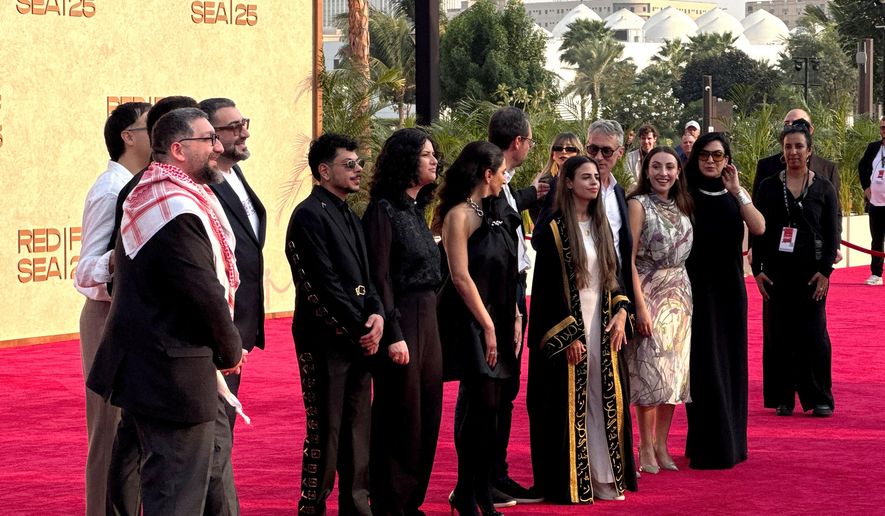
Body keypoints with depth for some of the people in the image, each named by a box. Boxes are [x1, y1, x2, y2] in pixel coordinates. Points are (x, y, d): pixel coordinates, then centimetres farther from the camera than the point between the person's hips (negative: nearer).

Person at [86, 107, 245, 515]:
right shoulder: (179, 210, -22)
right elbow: (205, 294, -22)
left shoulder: (146, 196, 12)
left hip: (141, 359, 11)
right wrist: (230, 351, -4)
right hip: (172, 371, -11)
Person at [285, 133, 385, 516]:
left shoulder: (349, 217, 17)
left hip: (358, 339, 8)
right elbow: (323, 284, -15)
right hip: (325, 339, -8)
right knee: (325, 431, -5)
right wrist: (359, 330, -11)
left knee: (358, 427, 11)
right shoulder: (309, 215, -11)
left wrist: (376, 313, -3)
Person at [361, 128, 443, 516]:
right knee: (400, 417, -2)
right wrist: (393, 335, -18)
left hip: (427, 320, 8)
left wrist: (430, 324, 12)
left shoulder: (416, 209, 13)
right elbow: (379, 278, -15)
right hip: (401, 322, -8)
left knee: (426, 416, 11)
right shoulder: (383, 210, -11)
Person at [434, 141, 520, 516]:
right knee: (481, 404, -9)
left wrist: (514, 317, 8)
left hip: (497, 319, 8)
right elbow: (461, 277, -14)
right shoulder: (460, 215, -10)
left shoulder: (495, 213, 14)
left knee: (487, 406, 7)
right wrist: (487, 326, -14)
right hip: (469, 322, -8)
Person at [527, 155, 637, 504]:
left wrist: (621, 311, -1)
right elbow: (548, 287, -11)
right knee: (570, 404, -3)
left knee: (606, 399, 5)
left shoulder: (600, 226, 12)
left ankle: (605, 477, 11)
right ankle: (569, 483, 3)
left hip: (602, 327, 6)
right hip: (567, 327, -6)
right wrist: (568, 335, -15)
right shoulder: (554, 230, -8)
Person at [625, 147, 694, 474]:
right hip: (649, 294, -6)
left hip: (679, 297, 6)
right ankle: (646, 448, 3)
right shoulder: (639, 204, -7)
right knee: (650, 370, -6)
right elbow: (629, 258, -12)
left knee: (674, 372, 6)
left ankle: (661, 445, 15)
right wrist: (640, 305, -17)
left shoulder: (682, 207, 11)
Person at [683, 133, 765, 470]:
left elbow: (759, 228, -9)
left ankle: (731, 440, 20)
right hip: (698, 287, -4)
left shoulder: (735, 195, 7)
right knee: (705, 365, -3)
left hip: (730, 289, 4)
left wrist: (736, 191, -14)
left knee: (731, 361, 9)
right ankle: (709, 447, 1)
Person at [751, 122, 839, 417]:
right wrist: (757, 269, -2)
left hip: (811, 272, -1)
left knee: (813, 334, -2)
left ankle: (819, 398, 7)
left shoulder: (824, 188, 4)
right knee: (779, 334, 2)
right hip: (777, 271, 1)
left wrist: (825, 271, -7)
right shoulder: (769, 187, 6)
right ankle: (783, 398, 9)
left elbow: (832, 234, 3)